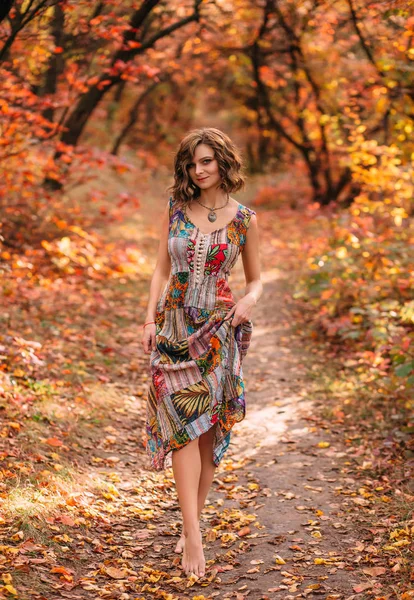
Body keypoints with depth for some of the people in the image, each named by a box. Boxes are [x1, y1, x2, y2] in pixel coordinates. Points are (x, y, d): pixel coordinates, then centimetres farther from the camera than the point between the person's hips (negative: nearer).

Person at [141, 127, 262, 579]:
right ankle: (193, 533, -11)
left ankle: (192, 520, 19)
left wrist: (250, 301, -12)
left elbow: (256, 279, 9)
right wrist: (150, 319, 0)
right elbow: (162, 270, 9)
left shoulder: (245, 220, 1)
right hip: (174, 328, 1)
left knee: (208, 428, 3)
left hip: (218, 330, 0)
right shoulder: (175, 209, 5)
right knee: (182, 424, -9)